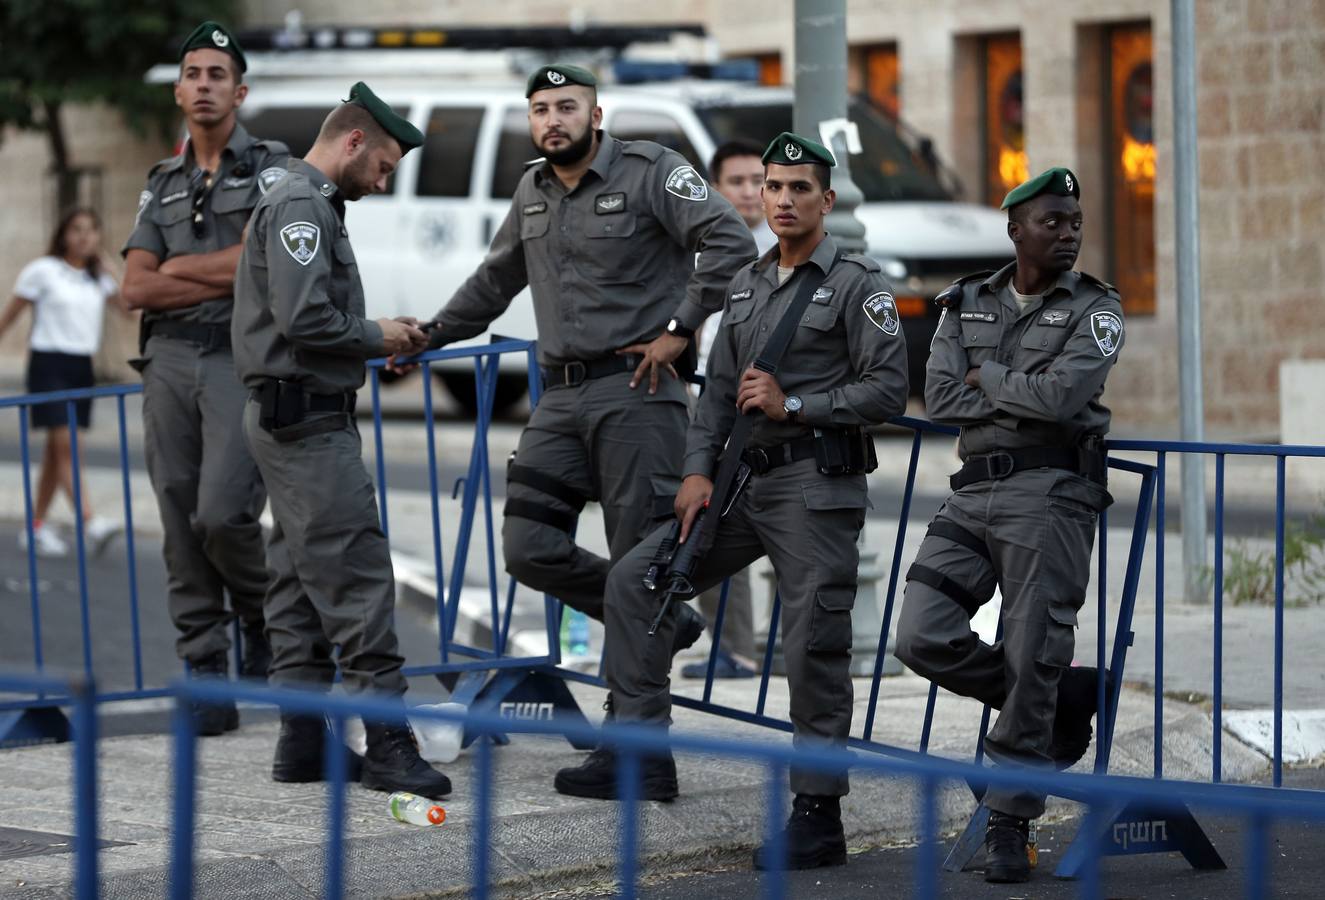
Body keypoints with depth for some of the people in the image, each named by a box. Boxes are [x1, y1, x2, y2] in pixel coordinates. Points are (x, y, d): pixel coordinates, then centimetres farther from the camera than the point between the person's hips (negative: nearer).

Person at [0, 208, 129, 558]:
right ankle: (90, 524, -25)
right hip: (49, 362, -6)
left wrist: (108, 271, -3)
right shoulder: (42, 271, -4)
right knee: (66, 446, -14)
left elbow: (128, 309, 3)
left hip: (82, 366, 6)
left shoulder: (98, 277, 12)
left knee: (57, 450, 9)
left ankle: (36, 526, 17)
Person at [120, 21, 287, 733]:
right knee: (182, 528, 1)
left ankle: (263, 615, 12)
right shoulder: (162, 186, 18)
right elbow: (136, 289, 6)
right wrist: (221, 281, -4)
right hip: (169, 361, 5)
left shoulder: (270, 169, 3)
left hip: (243, 361, -5)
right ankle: (206, 681, 5)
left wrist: (178, 268, -2)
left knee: (223, 513, -18)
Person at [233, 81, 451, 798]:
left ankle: (303, 740, 12)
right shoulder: (302, 205, -14)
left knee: (302, 580, 10)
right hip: (308, 419, -11)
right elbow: (304, 320, -24)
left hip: (290, 418, 11)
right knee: (358, 576, -13)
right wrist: (376, 337, -9)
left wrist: (378, 336, 10)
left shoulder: (311, 203, 20)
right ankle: (388, 742, -15)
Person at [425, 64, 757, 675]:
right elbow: (495, 280, 33)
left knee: (639, 562, -8)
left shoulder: (650, 171, -4)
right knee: (528, 550, -2)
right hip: (560, 398, 7)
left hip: (635, 390, -7)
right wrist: (429, 336, 33)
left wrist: (679, 329, -14)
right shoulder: (533, 190, 18)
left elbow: (730, 241, -13)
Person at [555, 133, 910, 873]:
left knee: (815, 646, -9)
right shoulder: (748, 286, 17)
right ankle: (644, 753, 9)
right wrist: (699, 471, 5)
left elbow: (888, 390, -12)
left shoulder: (857, 285, -5)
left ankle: (819, 815, -3)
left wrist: (792, 404, -15)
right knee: (635, 581, 4)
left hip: (817, 488, -8)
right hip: (747, 483, 8)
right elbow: (719, 389, 18)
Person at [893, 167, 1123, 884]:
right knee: (922, 640, -8)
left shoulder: (1094, 309, 1)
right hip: (973, 494, 4)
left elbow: (1062, 395, -15)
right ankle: (1068, 701, 14)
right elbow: (941, 401, 0)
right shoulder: (966, 304, 13)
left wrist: (986, 377, -2)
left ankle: (1008, 826, 4)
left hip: (1051, 494, -4)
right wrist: (1025, 394, -7)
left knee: (1030, 661, -7)